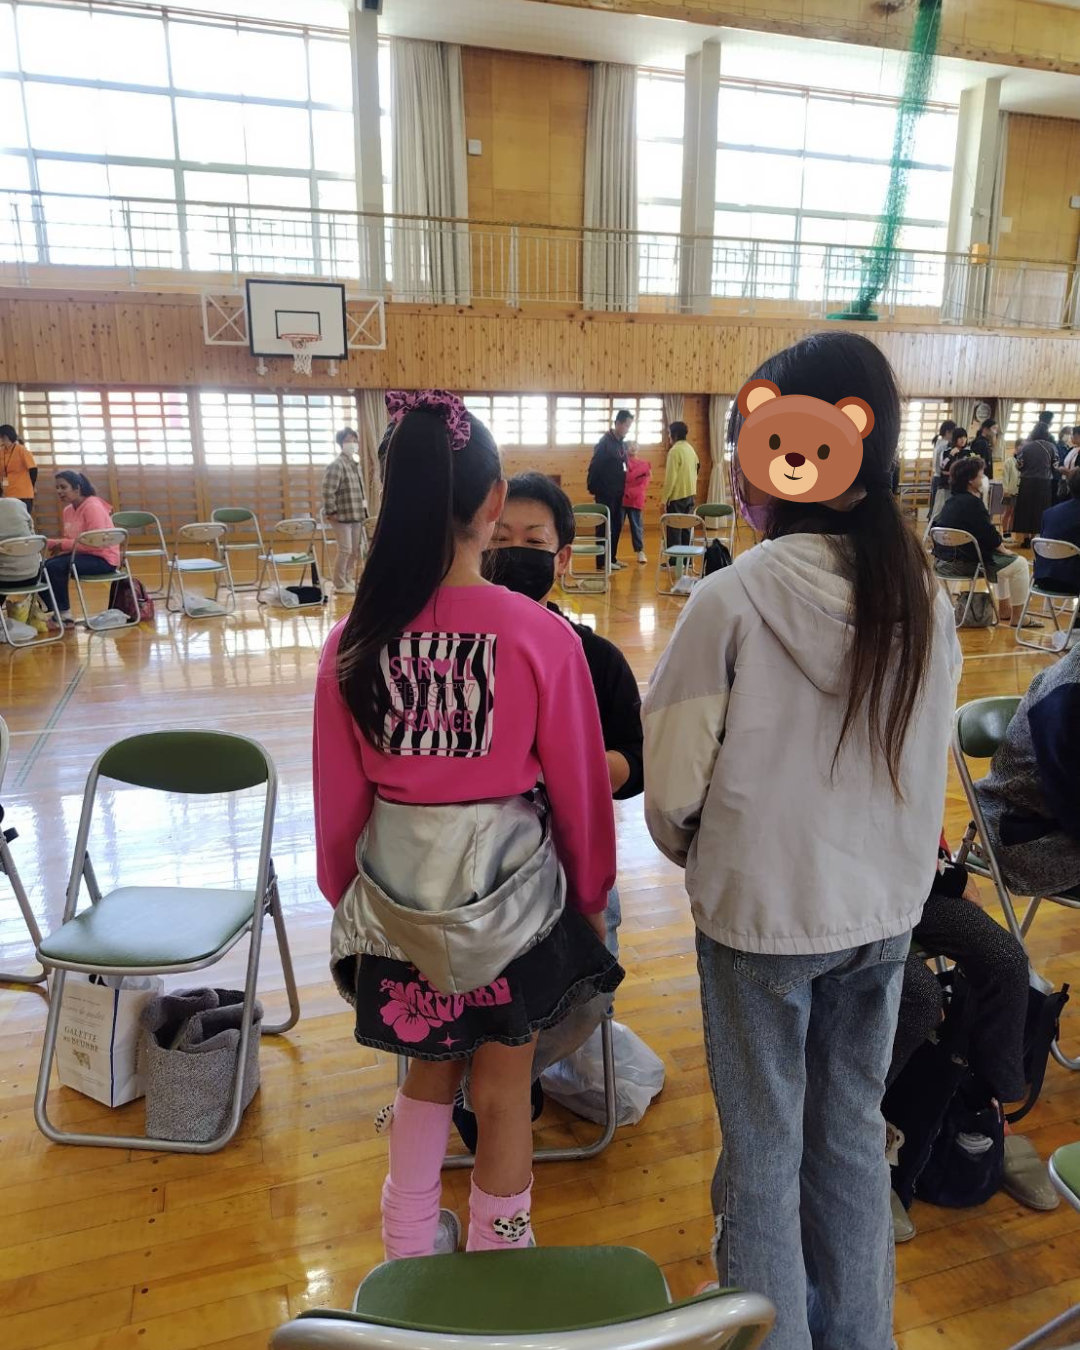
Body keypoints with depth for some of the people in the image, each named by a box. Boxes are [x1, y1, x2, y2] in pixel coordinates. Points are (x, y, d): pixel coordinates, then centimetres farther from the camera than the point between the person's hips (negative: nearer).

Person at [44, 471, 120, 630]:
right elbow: (69, 540, 12)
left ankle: (64, 616, -10)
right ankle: (55, 612, 7)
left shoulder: (93, 507, -17)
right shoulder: (68, 510, 10)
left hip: (103, 559, -9)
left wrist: (64, 545, -21)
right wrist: (47, 543, -4)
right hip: (83, 555, 9)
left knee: (55, 567, -24)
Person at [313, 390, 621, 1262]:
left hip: (397, 892, 3)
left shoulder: (356, 639, -10)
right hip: (512, 888, -2)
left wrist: (347, 894, 15)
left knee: (431, 1066, 27)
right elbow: (579, 789, -7)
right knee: (503, 1085, 19)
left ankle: (411, 1250, 43)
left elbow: (339, 797, -1)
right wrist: (591, 893, 9)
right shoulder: (540, 635, -17)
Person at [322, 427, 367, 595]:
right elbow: (328, 491, -18)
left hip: (356, 515, 8)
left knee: (354, 550, 13)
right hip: (342, 516, -8)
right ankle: (340, 585, 5)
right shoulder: (336, 465, -13)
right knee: (345, 550, -5)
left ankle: (348, 580, 25)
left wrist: (363, 510, 15)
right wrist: (331, 512, -18)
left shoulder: (356, 464, 14)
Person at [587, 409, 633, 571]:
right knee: (605, 527, -3)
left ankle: (612, 558, 20)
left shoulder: (622, 443, 12)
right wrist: (593, 489, -16)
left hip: (617, 493, 8)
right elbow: (594, 467, -15)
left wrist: (623, 488, 7)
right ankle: (602, 562, 2)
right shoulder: (605, 442, -13)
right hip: (605, 493, -8)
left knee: (616, 526, 11)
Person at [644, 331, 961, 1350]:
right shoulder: (922, 595, -7)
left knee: (764, 1150, 16)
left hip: (760, 914, -5)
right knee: (853, 1132, 24)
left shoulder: (735, 596, -21)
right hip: (885, 908, 5)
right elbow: (928, 768, 2)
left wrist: (699, 858, 5)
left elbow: (671, 784, -16)